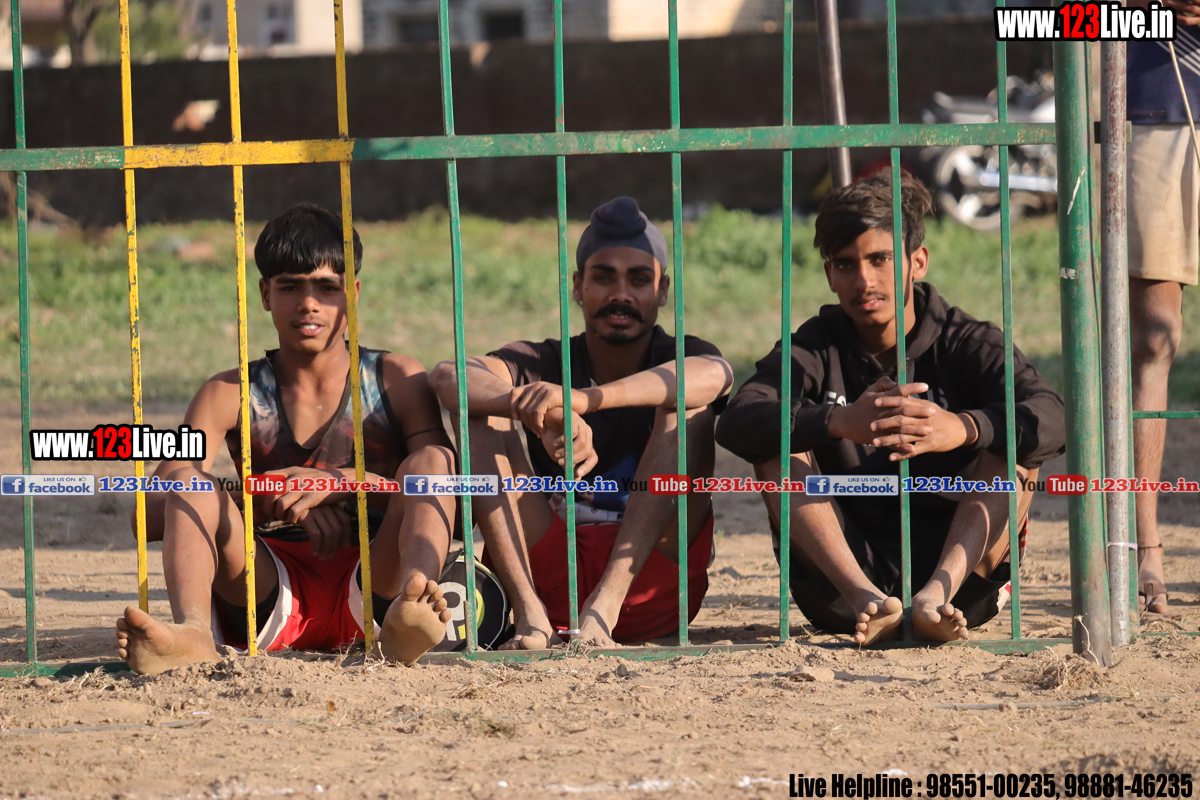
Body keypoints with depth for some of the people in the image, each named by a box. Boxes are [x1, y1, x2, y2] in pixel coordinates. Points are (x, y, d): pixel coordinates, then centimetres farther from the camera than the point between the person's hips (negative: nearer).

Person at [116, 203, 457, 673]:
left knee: (431, 458, -21)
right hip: (274, 597, 1)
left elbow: (442, 474, -5)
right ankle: (192, 632, -50)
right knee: (187, 475, -19)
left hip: (370, 588, -1)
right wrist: (278, 501, -16)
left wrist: (338, 484, -22)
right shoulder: (230, 396, 11)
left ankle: (408, 614, -53)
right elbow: (152, 512, -1)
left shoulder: (395, 380, 11)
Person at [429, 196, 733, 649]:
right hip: (550, 580, 1)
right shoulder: (542, 366, 6)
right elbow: (446, 378, -17)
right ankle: (530, 614, -29)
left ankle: (605, 603, -33)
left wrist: (582, 399, -42)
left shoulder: (681, 360, 3)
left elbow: (712, 375, -26)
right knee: (482, 409, -11)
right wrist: (548, 418, -37)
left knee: (687, 408, -18)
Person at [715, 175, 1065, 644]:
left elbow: (1050, 417, -19)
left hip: (961, 570, -1)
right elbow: (736, 424, -19)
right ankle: (864, 598, -38)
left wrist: (962, 428, -41)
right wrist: (839, 421, -38)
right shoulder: (814, 351, 4)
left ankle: (937, 592, -39)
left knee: (1015, 441, -18)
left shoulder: (967, 344, 2)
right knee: (779, 443, -16)